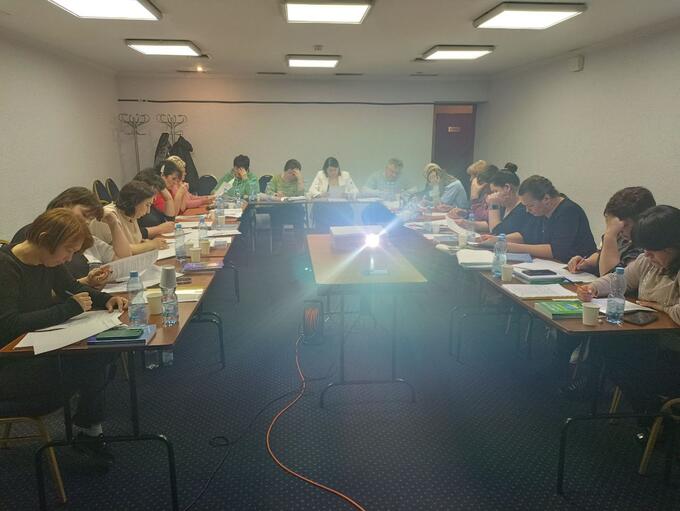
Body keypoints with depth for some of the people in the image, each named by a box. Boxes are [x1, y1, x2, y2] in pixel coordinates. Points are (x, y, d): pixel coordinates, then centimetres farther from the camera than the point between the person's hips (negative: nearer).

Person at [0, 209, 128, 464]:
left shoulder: (48, 261, 3)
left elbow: (72, 287, 19)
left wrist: (106, 299, -1)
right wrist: (68, 309, -27)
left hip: (39, 349, 9)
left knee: (102, 351, -10)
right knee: (88, 366, -23)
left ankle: (90, 431, 6)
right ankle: (88, 429, 6)